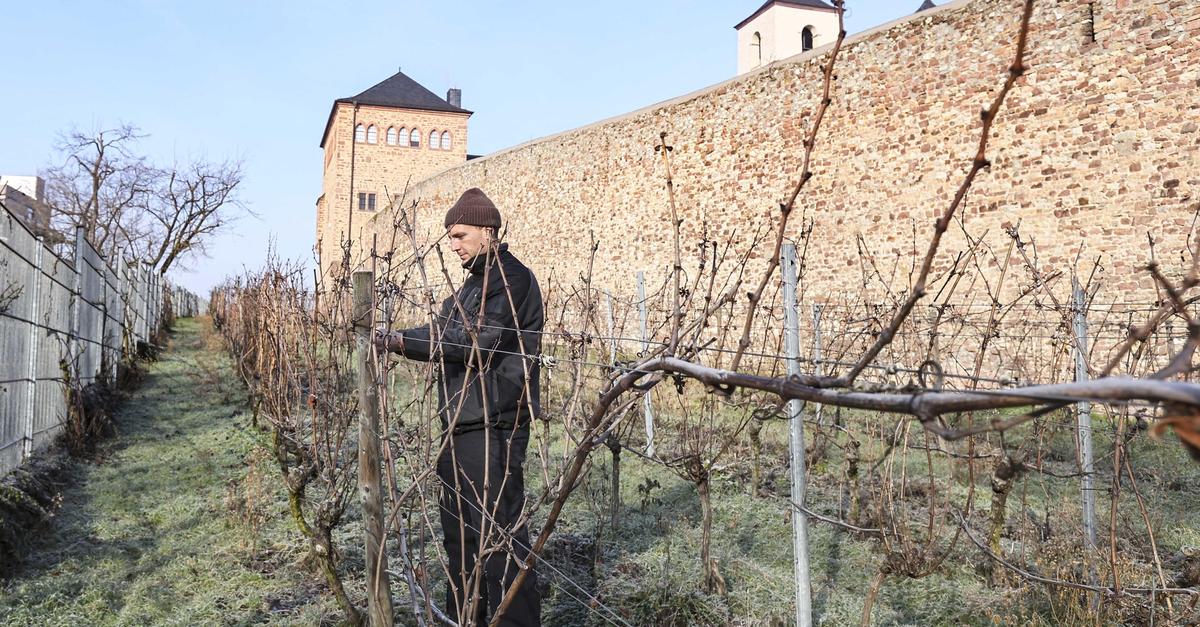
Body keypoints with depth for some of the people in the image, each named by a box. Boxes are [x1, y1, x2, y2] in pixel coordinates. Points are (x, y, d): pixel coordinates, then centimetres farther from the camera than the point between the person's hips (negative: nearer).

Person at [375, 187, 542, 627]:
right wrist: (395, 341, 2)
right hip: (462, 424, 11)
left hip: (492, 426, -11)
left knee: (499, 532, -7)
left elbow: (473, 339, -22)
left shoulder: (511, 278, -12)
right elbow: (448, 339, 17)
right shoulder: (477, 282, 20)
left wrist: (401, 341, -20)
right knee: (459, 531, 19)